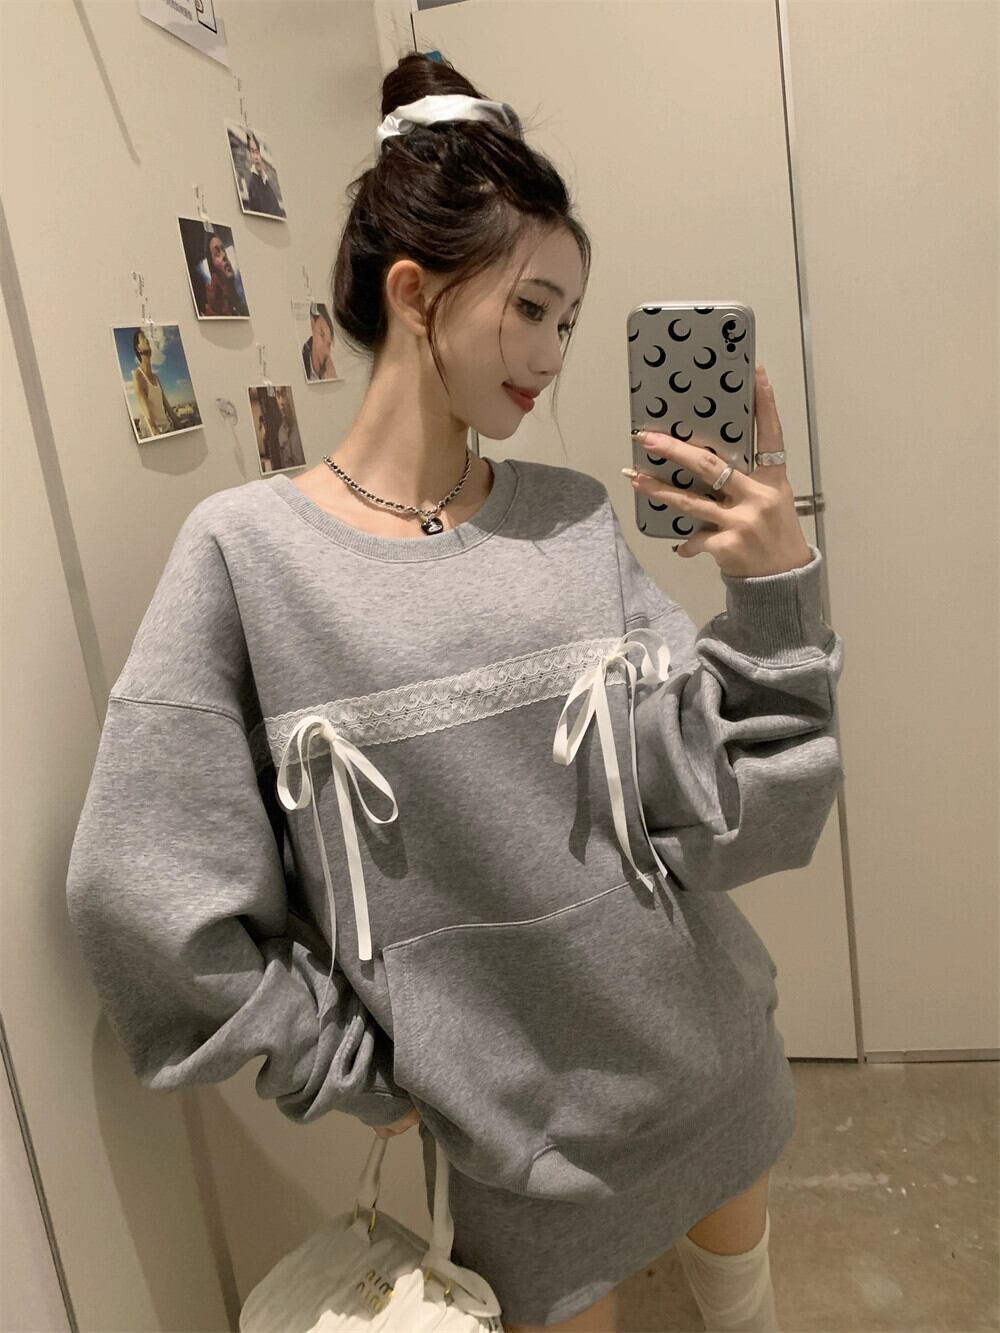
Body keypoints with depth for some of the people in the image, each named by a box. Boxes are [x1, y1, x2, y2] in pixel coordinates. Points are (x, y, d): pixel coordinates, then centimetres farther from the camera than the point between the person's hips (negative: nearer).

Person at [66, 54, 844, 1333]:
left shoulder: (577, 519, -7)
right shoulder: (248, 553, -16)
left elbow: (713, 796, -9)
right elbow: (147, 891, -13)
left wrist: (774, 587, -22)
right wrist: (357, 1068, -8)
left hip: (704, 1042, 4)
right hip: (513, 1110, -3)